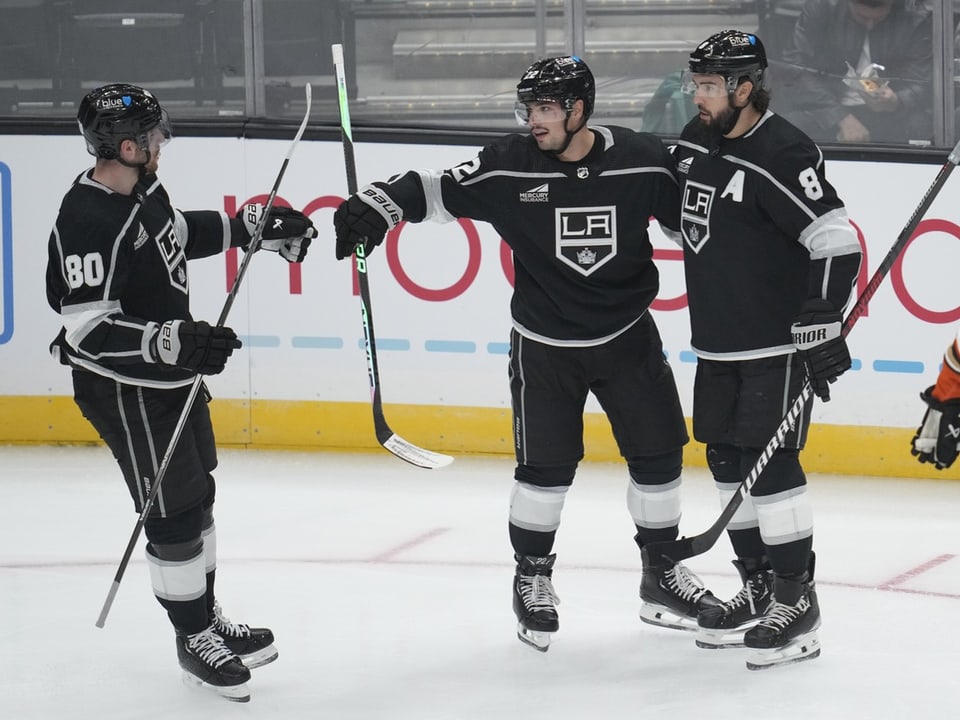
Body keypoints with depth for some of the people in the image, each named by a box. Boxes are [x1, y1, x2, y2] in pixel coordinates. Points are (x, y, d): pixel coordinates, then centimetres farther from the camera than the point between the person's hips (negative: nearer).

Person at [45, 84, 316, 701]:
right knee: (172, 514, -1)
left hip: (174, 376, 10)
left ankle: (208, 618, 36)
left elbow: (181, 233, 23)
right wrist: (174, 342, -38)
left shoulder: (143, 188, 1)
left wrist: (253, 226, 17)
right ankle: (193, 640, 15)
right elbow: (87, 328, -30)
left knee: (197, 495, 20)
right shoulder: (87, 222, -28)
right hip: (124, 389, -10)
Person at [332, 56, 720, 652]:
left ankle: (662, 578, 24)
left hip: (628, 336, 1)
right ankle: (533, 579, 21)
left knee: (658, 452, 6)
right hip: (544, 345, -1)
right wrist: (377, 205, -26)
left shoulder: (642, 161, -12)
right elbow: (436, 191, -10)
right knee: (545, 467, 0)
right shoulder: (511, 166, -14)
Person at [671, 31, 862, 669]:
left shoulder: (781, 156, -20)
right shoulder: (696, 142, 7)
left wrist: (822, 327, -26)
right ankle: (759, 591, 24)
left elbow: (837, 243, -24)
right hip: (718, 342, 9)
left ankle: (797, 601, -2)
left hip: (777, 343, -9)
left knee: (770, 462, -10)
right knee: (728, 460, 13)